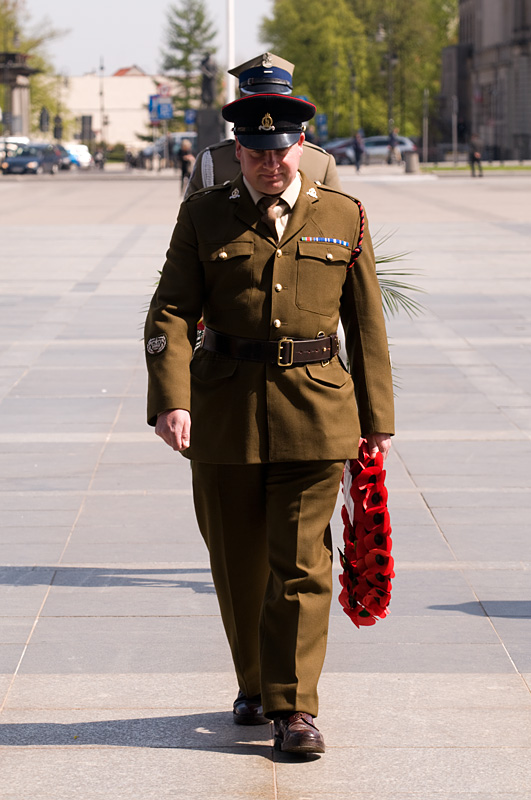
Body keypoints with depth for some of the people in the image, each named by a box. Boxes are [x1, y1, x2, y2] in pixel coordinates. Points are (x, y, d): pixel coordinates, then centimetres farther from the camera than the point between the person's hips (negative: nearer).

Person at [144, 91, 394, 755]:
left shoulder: (342, 217, 6)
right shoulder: (204, 216, 3)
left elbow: (366, 322, 10)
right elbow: (172, 311, -4)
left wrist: (376, 416, 9)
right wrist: (171, 399, -19)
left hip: (315, 412, -1)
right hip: (226, 414, 1)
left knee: (301, 565, -6)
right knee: (238, 564, 10)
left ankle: (294, 709, -3)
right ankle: (254, 685, 28)